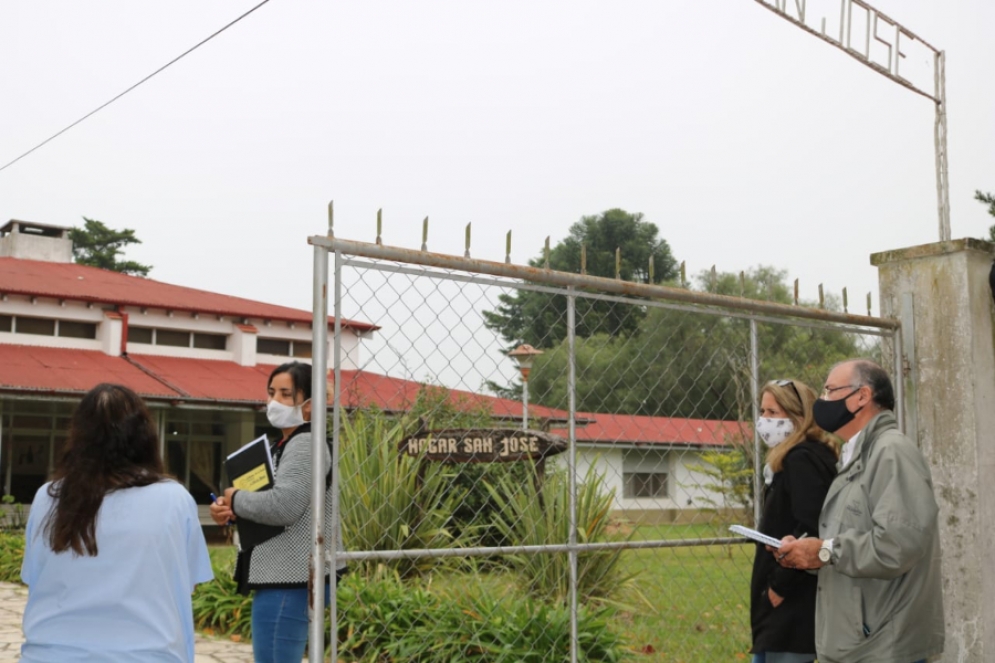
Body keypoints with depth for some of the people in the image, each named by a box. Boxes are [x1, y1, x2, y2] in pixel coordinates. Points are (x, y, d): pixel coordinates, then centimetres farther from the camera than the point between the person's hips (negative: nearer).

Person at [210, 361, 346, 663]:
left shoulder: (305, 445, -14)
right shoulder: (286, 446, 19)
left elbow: (283, 506, -26)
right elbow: (267, 507, 22)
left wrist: (235, 499, -9)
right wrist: (230, 512, 1)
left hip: (290, 581, -11)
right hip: (283, 578, 11)